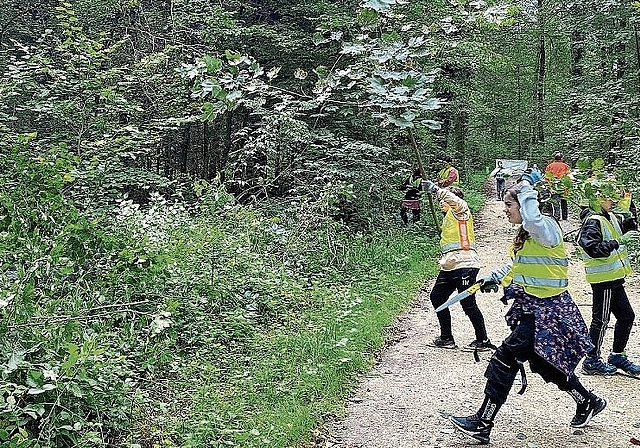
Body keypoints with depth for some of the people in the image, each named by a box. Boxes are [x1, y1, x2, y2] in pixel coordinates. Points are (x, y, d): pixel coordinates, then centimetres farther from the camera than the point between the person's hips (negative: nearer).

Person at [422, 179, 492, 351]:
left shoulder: (461, 211, -3)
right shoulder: (448, 218, 24)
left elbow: (456, 201, -27)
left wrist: (435, 189, -32)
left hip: (465, 264, -10)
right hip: (449, 266, 10)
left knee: (468, 304, -8)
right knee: (437, 296, 12)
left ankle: (483, 341, 4)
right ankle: (446, 338, 20)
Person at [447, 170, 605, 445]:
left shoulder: (547, 227, -16)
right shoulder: (526, 234, 11)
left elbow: (532, 219, -40)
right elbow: (517, 265, 25)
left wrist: (527, 186, -26)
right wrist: (494, 278, 11)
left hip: (546, 310, -10)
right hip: (532, 306, 10)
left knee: (507, 357, -12)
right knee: (546, 361, 20)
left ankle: (483, 424, -6)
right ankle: (588, 402, 42)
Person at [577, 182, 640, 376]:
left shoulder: (611, 218, 11)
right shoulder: (592, 222, -18)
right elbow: (594, 249, -28)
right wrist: (618, 242, -30)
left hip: (613, 279, 10)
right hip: (603, 280, -10)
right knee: (601, 320, -1)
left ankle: (617, 356, 29)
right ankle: (592, 361, 11)